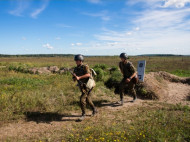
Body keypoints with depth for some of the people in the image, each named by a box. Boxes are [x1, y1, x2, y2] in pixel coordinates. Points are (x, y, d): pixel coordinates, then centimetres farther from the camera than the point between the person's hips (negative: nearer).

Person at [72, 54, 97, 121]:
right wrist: (75, 77, -19)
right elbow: (74, 79, 5)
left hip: (87, 86, -8)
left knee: (82, 100, -15)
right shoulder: (76, 69, 6)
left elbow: (88, 74, -33)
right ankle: (94, 110, 40)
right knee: (88, 100, 19)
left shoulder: (85, 67, -15)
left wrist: (79, 77, -37)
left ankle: (83, 115, 0)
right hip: (82, 87, 8)